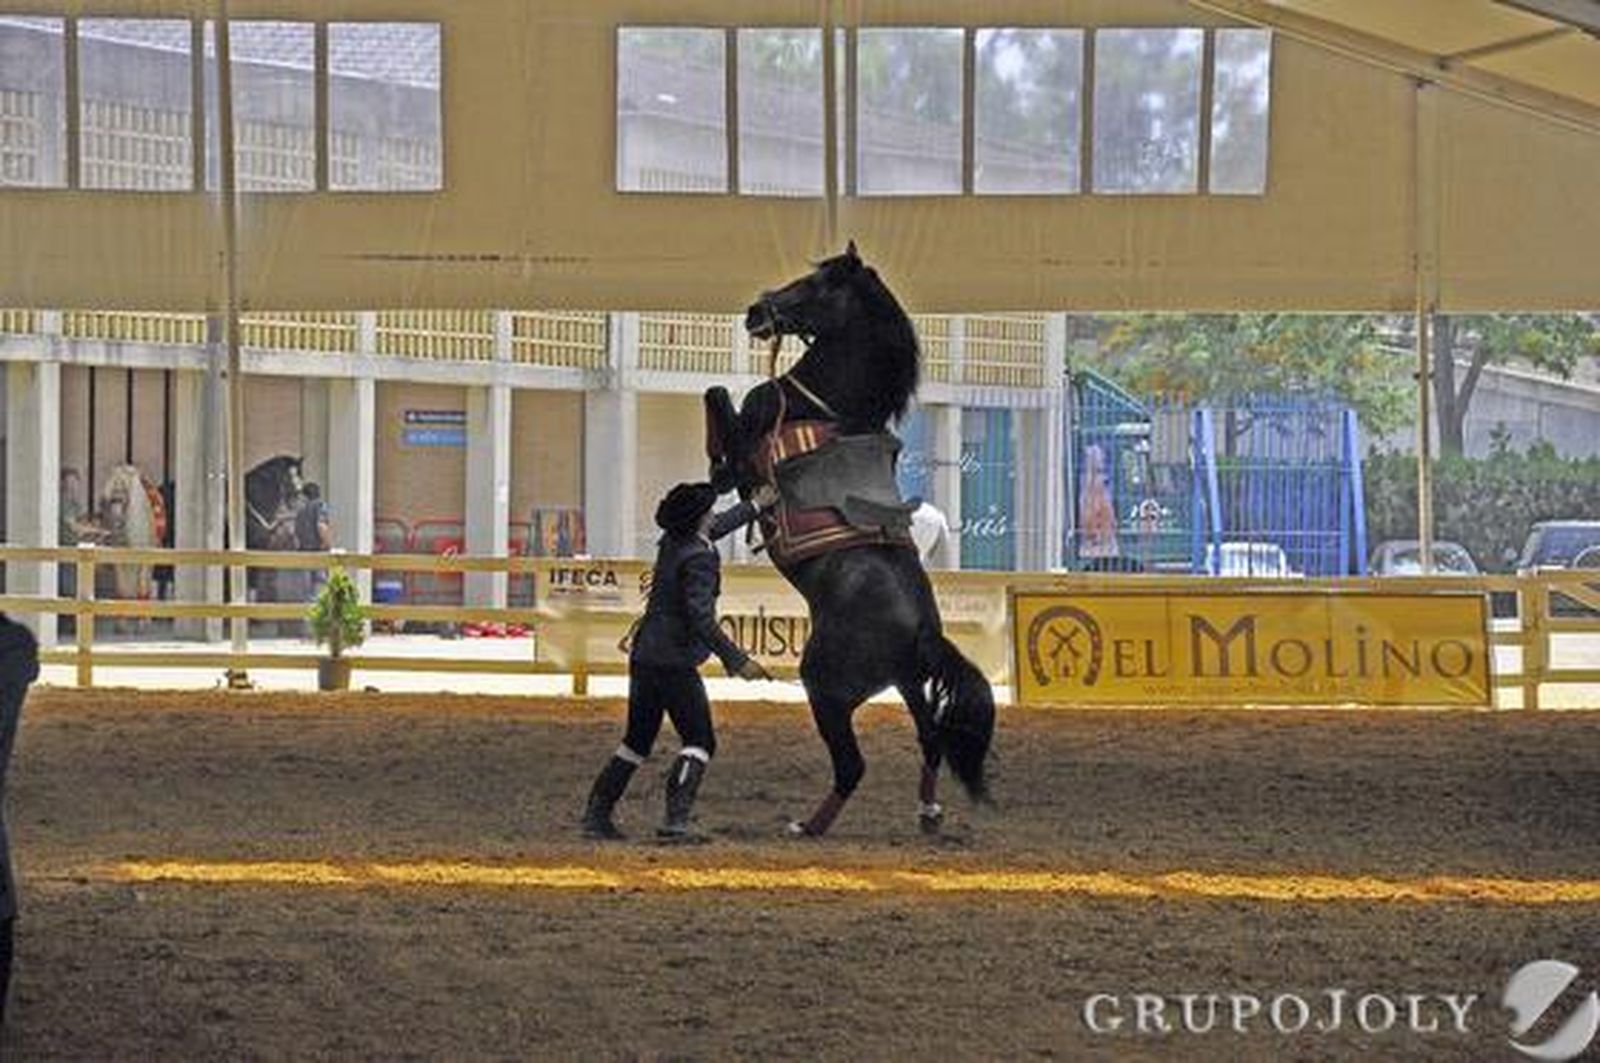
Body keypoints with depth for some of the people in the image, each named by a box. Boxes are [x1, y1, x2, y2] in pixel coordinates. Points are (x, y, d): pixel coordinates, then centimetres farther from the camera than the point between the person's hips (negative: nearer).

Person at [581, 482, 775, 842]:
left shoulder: (672, 542, 11)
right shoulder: (698, 559, -15)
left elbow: (716, 528, 32)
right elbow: (700, 617, -23)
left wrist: (755, 506, 43)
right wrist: (736, 660, -23)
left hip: (643, 658, 9)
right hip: (674, 663, -9)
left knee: (637, 741, 17)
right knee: (699, 742, -3)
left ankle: (596, 814, 17)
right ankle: (676, 818, -16)